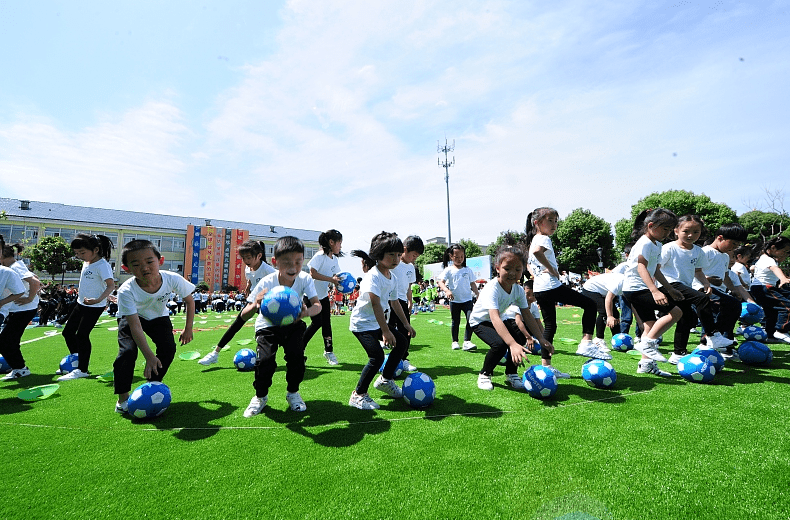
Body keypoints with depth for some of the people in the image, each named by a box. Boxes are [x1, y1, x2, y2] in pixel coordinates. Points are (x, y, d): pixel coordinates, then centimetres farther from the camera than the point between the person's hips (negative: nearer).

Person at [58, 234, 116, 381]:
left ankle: (82, 370, 2)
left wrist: (98, 299, -41)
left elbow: (111, 285, -29)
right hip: (81, 303, 10)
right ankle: (77, 360, 32)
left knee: (82, 335, -9)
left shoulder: (102, 265, -20)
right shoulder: (86, 263, 8)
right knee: (68, 332, 16)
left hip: (94, 306, -10)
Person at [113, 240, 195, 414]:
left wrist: (188, 328, -10)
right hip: (130, 317, -2)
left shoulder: (173, 279, -32)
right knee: (128, 352, -21)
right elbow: (135, 326, -37)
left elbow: (189, 300, -12)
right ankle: (123, 398, -3)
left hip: (159, 316, 2)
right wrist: (149, 356, -43)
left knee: (168, 348, -14)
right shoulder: (127, 291, -36)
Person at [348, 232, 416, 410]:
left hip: (378, 322, 10)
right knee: (377, 357, -19)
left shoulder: (393, 278, 5)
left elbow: (394, 302, 17)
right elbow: (375, 303, -32)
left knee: (401, 342, 12)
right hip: (362, 323, -9)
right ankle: (358, 395, 0)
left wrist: (406, 324, 19)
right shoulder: (373, 276, -23)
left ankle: (386, 380, 29)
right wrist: (385, 331, -38)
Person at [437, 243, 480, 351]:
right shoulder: (449, 270, -2)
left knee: (471, 319, -13)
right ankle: (455, 342, 24)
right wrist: (447, 291, -30)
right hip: (454, 300, -1)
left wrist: (478, 294, 2)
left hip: (467, 299, 2)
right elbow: (441, 282, -12)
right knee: (455, 321, 10)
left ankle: (467, 341, -6)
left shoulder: (468, 270, 8)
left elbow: (472, 283, 13)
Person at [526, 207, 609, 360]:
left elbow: (529, 263, 34)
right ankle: (586, 343, -7)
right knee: (589, 304, 1)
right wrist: (551, 269, -22)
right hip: (551, 286, -9)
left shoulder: (533, 240, 21)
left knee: (550, 326, 13)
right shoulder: (544, 239, -8)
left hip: (539, 290, 9)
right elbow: (537, 251, -32)